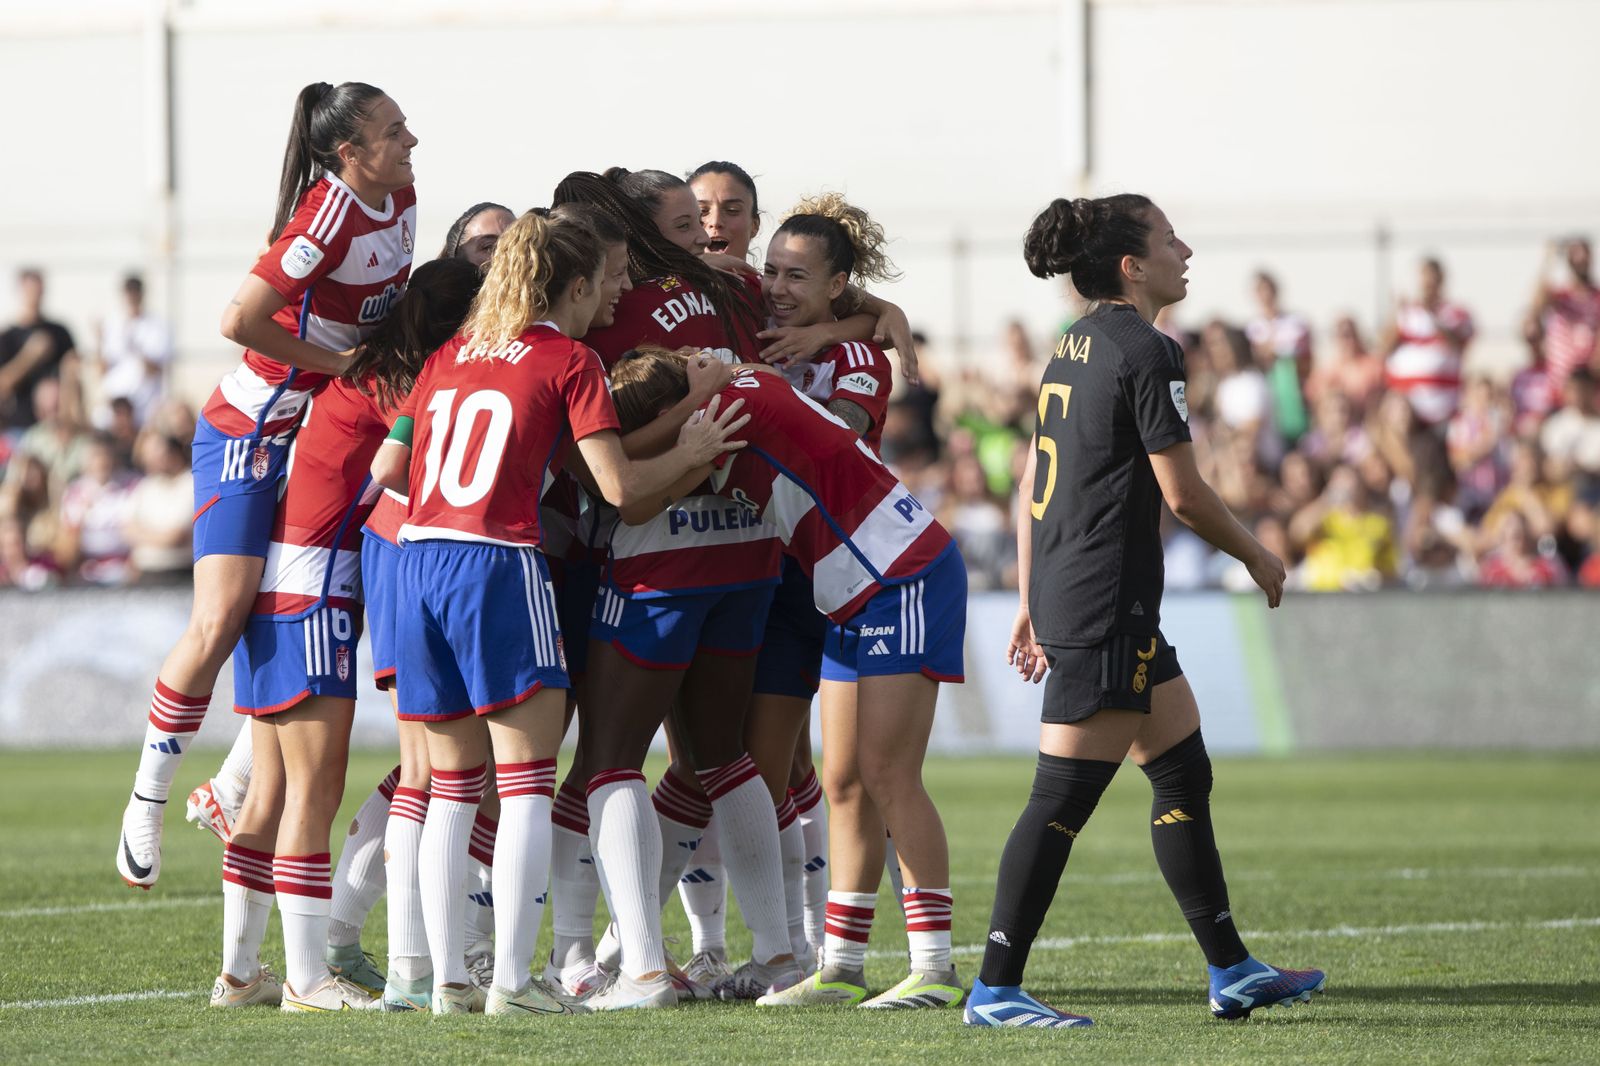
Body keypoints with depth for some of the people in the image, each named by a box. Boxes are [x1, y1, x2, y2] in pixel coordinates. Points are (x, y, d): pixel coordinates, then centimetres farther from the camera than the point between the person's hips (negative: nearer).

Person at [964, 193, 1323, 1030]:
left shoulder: (1073, 348, 14)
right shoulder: (1146, 351, -13)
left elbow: (1031, 483, 17)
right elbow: (1182, 492, -14)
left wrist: (1032, 602, 21)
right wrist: (1256, 556, 2)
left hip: (1064, 590, 10)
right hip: (1107, 606, -10)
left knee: (1184, 774, 15)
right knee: (1064, 797, -8)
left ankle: (1231, 972, 20)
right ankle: (994, 990, -6)